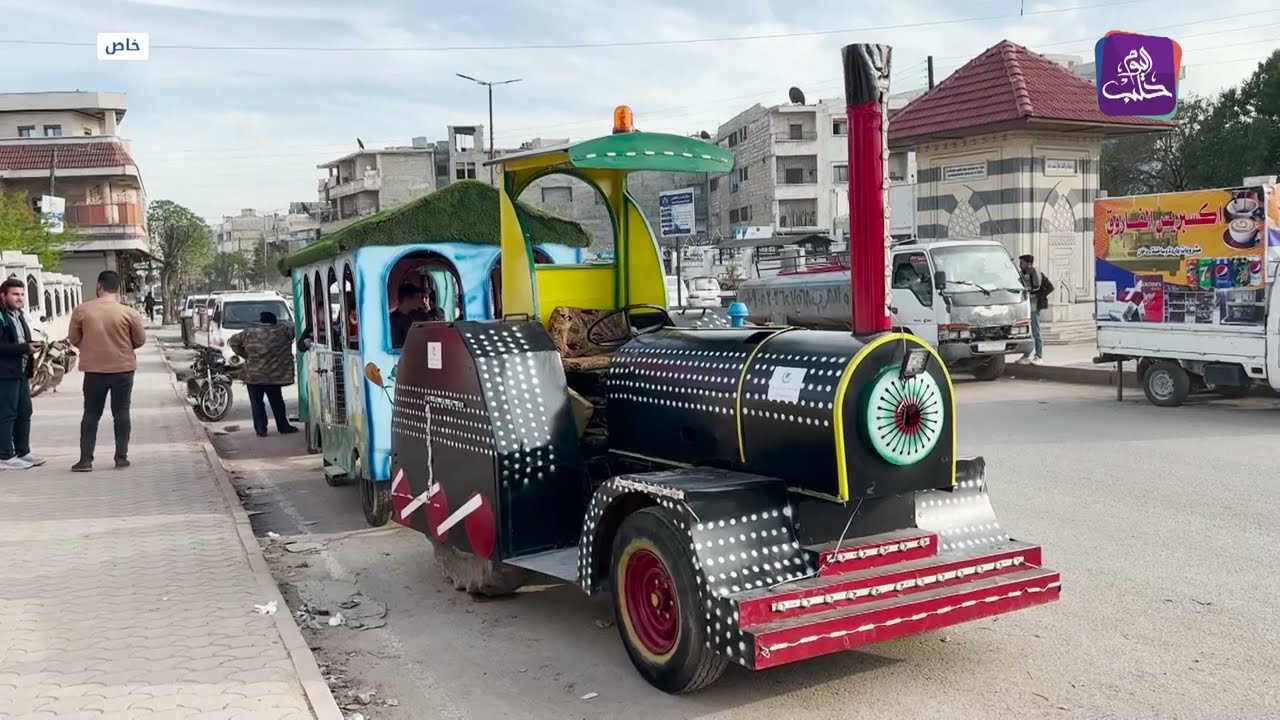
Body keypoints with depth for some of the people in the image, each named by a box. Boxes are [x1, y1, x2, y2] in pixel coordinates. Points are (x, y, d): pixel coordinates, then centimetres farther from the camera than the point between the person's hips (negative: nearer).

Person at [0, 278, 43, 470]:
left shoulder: (19, 316, 18)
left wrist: (32, 348, 7)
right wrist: (25, 347, -22)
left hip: (21, 373, 9)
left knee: (24, 413, 12)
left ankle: (23, 452, 20)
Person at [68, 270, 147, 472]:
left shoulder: (81, 310, -6)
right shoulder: (129, 312, -9)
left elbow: (74, 339, 3)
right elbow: (140, 340, 1)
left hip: (93, 369, 1)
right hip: (123, 368, -1)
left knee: (91, 415, 8)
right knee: (121, 414, 7)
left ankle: (85, 460, 6)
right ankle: (121, 457, 8)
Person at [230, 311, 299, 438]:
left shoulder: (249, 332, 0)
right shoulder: (283, 331, -4)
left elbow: (233, 341, 9)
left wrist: (245, 355, 13)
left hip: (253, 376, 0)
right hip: (275, 375, 0)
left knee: (257, 403, 7)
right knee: (277, 402, 13)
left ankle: (261, 429, 5)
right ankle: (283, 427, 20)